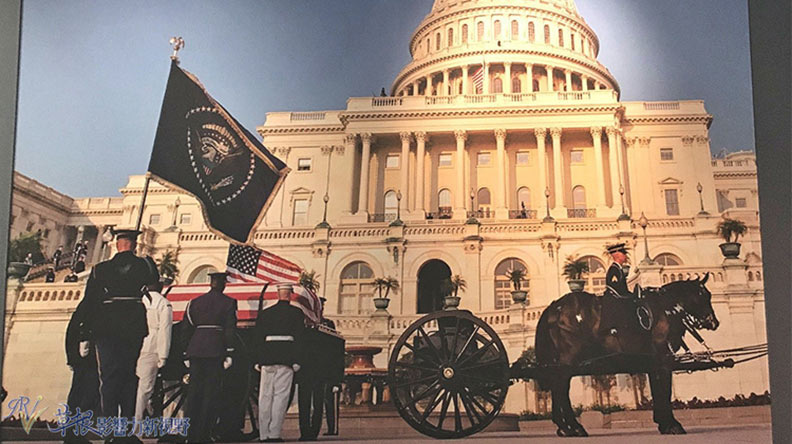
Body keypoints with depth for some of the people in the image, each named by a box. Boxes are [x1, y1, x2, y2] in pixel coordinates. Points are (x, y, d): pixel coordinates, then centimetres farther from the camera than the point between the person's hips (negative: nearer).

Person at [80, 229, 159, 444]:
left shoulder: (99, 269, 5)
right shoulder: (144, 265, 1)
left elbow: (89, 303, 5)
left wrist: (86, 337, 9)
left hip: (105, 329, 1)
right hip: (133, 329, 0)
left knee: (109, 378, 3)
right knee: (129, 377, 7)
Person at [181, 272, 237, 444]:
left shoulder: (194, 302, 13)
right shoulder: (228, 302, 1)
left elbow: (186, 329, 12)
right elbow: (230, 330, -6)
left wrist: (186, 355, 16)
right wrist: (229, 353, -5)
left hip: (196, 350, 4)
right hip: (216, 351, -4)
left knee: (194, 392, 8)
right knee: (211, 393, 1)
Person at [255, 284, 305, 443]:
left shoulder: (264, 313, 14)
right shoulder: (297, 313, 4)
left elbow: (258, 338, 12)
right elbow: (299, 338, -1)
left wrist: (258, 361, 14)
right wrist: (296, 361, -1)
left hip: (266, 358, 3)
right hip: (286, 358, -3)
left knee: (265, 397, 6)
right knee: (281, 396, -2)